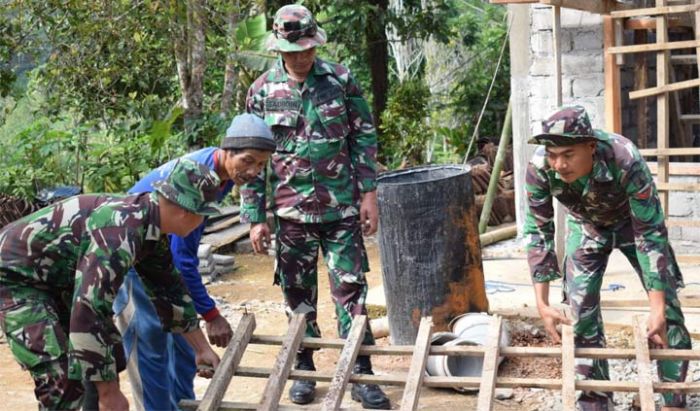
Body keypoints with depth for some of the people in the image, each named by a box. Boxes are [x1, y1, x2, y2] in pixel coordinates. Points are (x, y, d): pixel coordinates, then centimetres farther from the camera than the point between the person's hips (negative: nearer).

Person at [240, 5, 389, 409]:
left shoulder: (340, 79, -1)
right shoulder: (262, 91, -1)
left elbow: (364, 138, 4)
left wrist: (369, 193, -2)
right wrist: (256, 217, 0)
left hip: (342, 208, 0)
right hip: (292, 212, 0)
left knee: (351, 289, 2)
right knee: (298, 293, 10)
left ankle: (361, 373, 10)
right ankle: (304, 368, 25)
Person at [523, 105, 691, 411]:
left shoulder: (626, 161, -42)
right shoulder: (539, 168, -34)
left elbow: (650, 233, -33)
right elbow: (538, 232, -22)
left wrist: (657, 306, -34)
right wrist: (542, 303, -25)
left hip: (634, 221, -2)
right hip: (586, 226, 2)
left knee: (667, 307, -2)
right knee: (582, 312, -4)